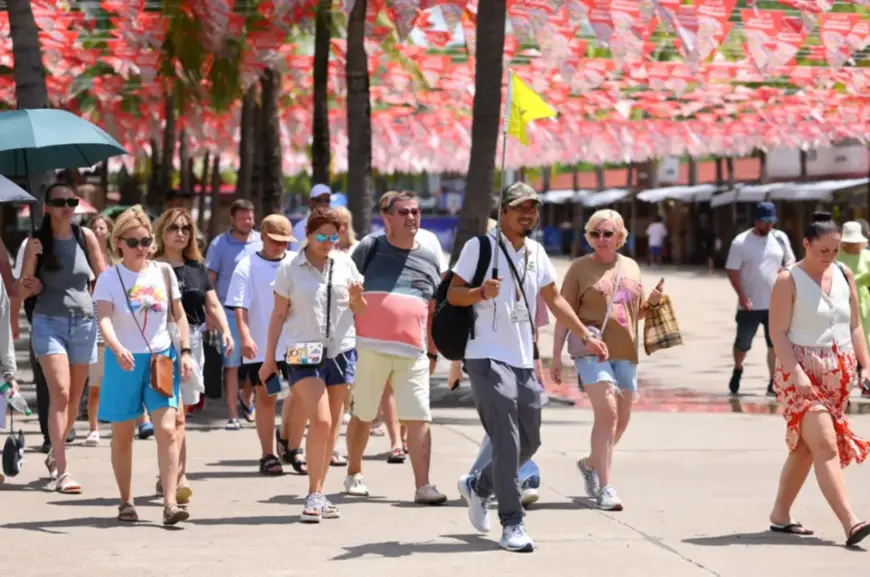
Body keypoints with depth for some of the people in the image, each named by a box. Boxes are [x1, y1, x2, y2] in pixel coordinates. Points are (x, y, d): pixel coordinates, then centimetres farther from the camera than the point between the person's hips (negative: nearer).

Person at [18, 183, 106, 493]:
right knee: (60, 393, -16)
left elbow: (104, 278, 7)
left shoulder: (85, 237, 2)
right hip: (49, 323, -3)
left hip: (83, 323, 3)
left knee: (74, 398, 10)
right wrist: (31, 287, -20)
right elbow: (22, 291, 1)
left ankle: (55, 454, 34)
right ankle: (61, 471, -18)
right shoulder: (37, 243, -2)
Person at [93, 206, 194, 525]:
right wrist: (117, 348, -36)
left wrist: (185, 351, 1)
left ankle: (170, 502, -15)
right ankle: (126, 501, 22)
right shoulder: (109, 278, -5)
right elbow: (104, 319, -18)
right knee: (122, 436, 8)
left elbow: (179, 315, 11)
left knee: (167, 430, -12)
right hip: (124, 361, -1)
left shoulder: (163, 273, 4)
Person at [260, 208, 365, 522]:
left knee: (332, 426, 6)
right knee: (320, 421, -16)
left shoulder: (345, 264, 7)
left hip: (340, 351, 4)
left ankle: (319, 495, 16)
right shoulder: (290, 268, -1)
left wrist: (357, 297, -9)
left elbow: (359, 310, 14)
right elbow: (279, 314, 3)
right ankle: (314, 495, -9)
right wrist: (269, 357, 2)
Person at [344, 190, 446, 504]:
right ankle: (354, 474, 27)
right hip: (369, 347, -2)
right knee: (362, 416, 9)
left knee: (419, 419, -7)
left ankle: (423, 486, -9)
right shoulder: (370, 248, 4)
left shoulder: (429, 258, 14)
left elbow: (433, 311, 19)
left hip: (413, 352, 2)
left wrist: (433, 352, 17)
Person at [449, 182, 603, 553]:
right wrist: (482, 292, -27)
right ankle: (512, 525, -9)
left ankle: (477, 486, 33)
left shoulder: (536, 253, 13)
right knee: (507, 442, -13)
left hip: (524, 361, 7)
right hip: (488, 358, -7)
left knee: (529, 441, 10)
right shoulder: (481, 246, -5)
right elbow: (453, 294, -7)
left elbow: (554, 300, 23)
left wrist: (586, 336, 19)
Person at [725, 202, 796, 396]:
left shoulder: (780, 238, 3)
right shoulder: (741, 241, -8)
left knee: (775, 345, 3)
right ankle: (737, 370, 37)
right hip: (750, 305, -2)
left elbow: (790, 260, 15)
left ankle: (774, 382, 11)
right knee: (742, 344, 10)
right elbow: (732, 271, -8)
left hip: (776, 304, 3)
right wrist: (742, 296, -18)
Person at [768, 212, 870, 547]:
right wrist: (796, 372, -20)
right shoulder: (789, 280, -8)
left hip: (839, 373, 6)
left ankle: (780, 515, 23)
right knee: (826, 446, -15)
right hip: (802, 371, -6)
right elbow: (777, 332, -11)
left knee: (806, 447, 11)